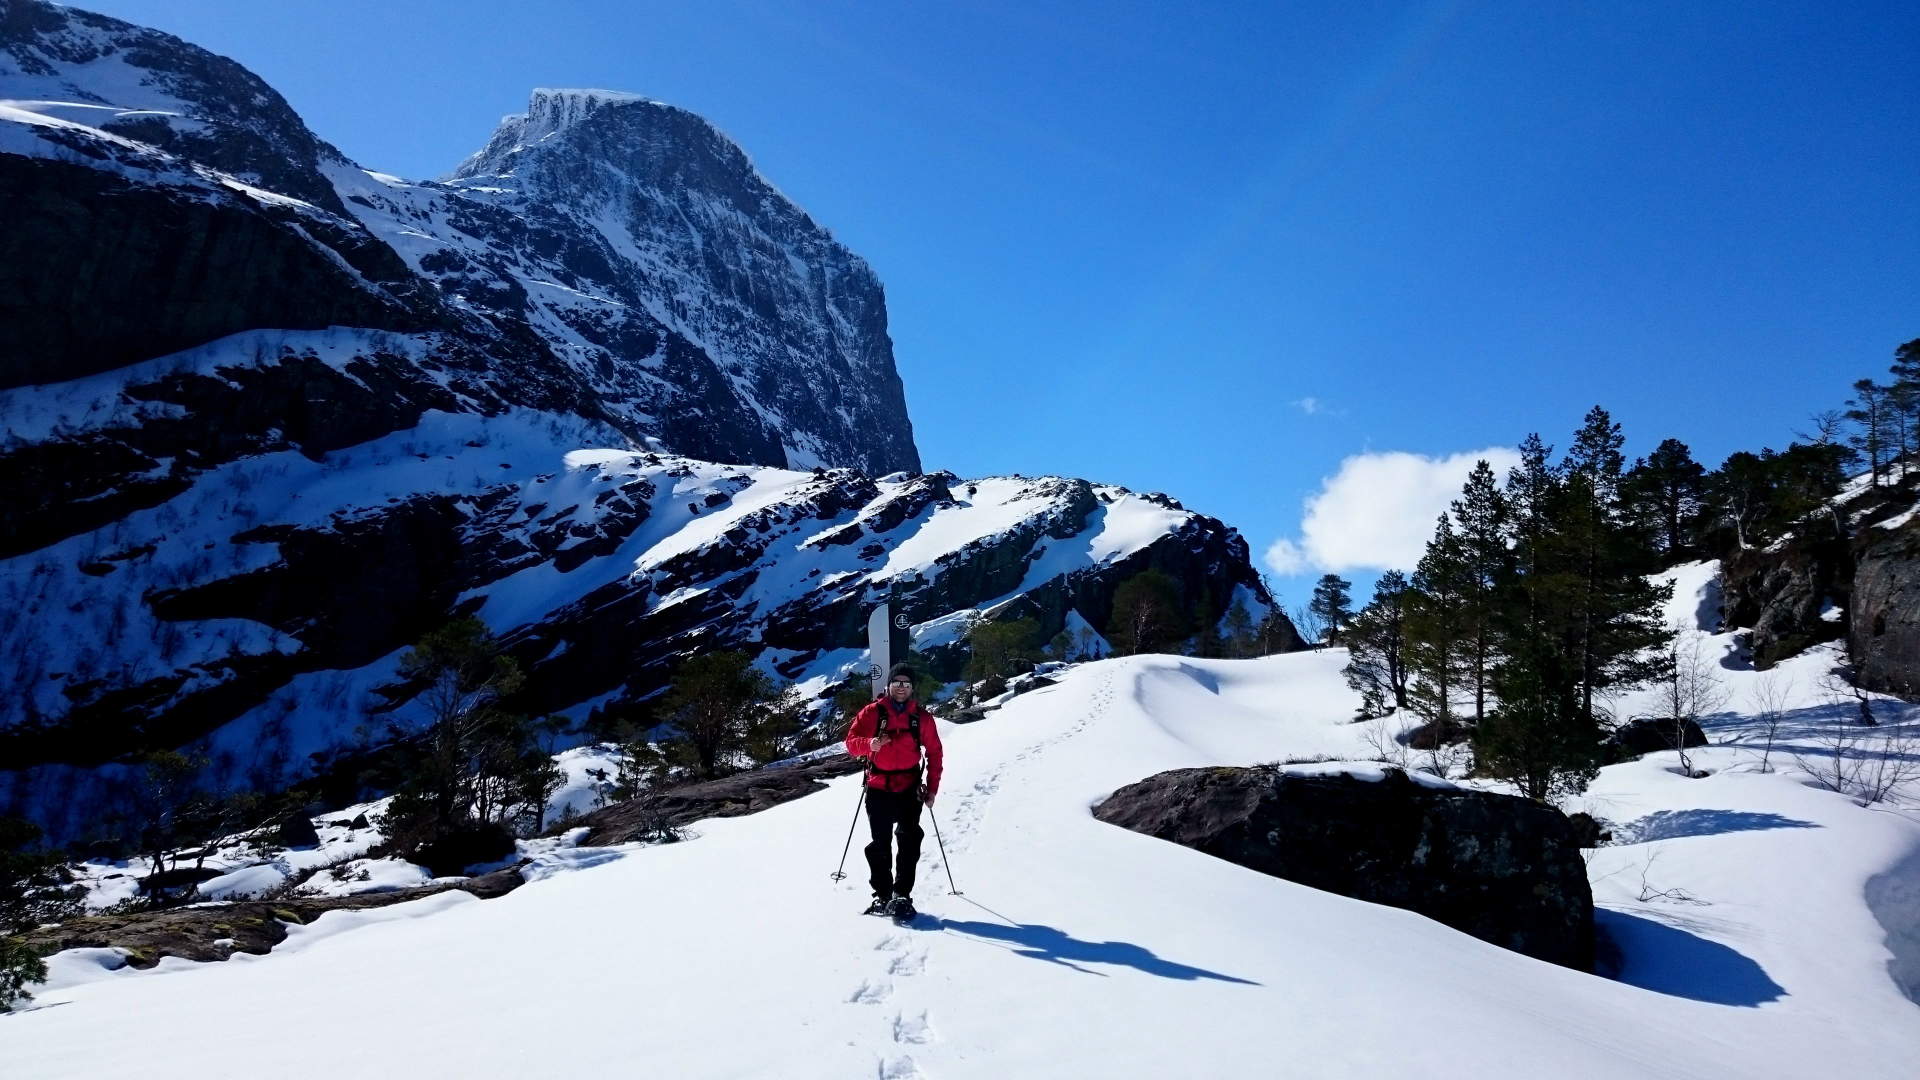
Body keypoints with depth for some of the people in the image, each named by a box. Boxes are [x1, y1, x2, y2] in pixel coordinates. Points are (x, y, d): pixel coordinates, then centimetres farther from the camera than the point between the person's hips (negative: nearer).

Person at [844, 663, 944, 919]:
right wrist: (870, 744, -25)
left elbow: (934, 752, 8)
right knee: (880, 843, 4)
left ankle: (902, 895, 4)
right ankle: (882, 895, 12)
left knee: (909, 842, -3)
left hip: (909, 789, 1)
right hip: (878, 788, -1)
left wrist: (932, 787, 2)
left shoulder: (922, 717, 4)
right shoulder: (872, 712, 0)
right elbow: (851, 742, -3)